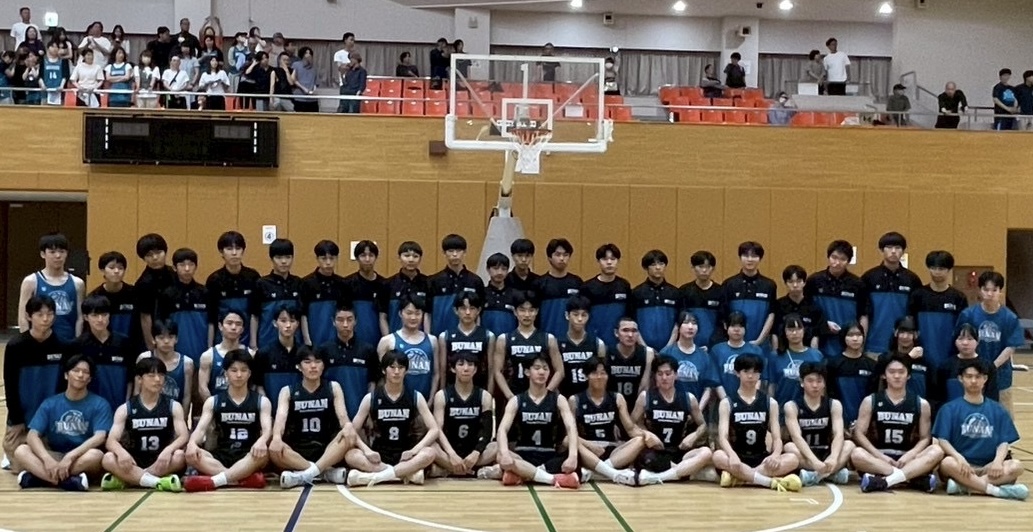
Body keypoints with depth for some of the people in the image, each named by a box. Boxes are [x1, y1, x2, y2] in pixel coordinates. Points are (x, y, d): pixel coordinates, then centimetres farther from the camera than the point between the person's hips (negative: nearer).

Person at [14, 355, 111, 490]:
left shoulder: (99, 404, -2)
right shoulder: (50, 404, 6)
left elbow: (100, 437, -15)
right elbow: (32, 435, -5)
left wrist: (70, 456, -29)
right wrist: (47, 459, -25)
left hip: (82, 460, -3)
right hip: (55, 457, 3)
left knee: (95, 455, -36)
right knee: (21, 451, -23)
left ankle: (39, 476, -28)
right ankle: (70, 481, -38)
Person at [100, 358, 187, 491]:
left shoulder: (173, 406, 4)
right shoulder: (125, 409, 4)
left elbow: (184, 436, -9)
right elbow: (111, 440, -7)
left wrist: (168, 450, -31)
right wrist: (122, 452, -32)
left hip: (163, 464, 0)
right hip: (135, 464, 0)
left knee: (179, 456, -33)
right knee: (109, 458, -28)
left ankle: (122, 480, -29)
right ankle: (159, 482, -37)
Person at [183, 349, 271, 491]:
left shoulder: (262, 401, 7)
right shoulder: (212, 402, 11)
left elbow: (267, 428, -8)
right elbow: (201, 428, -2)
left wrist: (262, 441, -34)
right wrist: (192, 443, -27)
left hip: (249, 458, -2)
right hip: (221, 457, 2)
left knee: (263, 453, -36)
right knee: (191, 455, -29)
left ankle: (213, 480, -43)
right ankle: (248, 478, -39)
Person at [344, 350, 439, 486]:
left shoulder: (416, 397, 1)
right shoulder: (371, 398, 0)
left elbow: (434, 429, -5)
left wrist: (414, 450, -20)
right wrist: (366, 450, -21)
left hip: (406, 456, 0)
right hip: (378, 457, 0)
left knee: (430, 452, -31)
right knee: (350, 455, -30)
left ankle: (375, 476, -35)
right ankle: (408, 474, -33)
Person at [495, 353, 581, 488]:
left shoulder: (558, 399, 2)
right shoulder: (516, 400, 2)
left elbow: (571, 428, -14)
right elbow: (502, 429, -12)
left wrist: (572, 456, -35)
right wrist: (505, 453, -35)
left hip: (549, 457, 0)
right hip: (523, 456, 0)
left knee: (578, 456, -33)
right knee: (502, 458, -35)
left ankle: (521, 475, -30)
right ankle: (556, 478, -36)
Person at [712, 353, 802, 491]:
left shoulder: (770, 403, 9)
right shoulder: (726, 403, 2)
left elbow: (777, 438, 3)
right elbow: (723, 437, -10)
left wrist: (775, 455, -22)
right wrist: (732, 455, -33)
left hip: (761, 459, 2)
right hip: (737, 458, -2)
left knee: (792, 459, -27)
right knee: (718, 456, -36)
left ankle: (739, 477, -33)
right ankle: (772, 481, -37)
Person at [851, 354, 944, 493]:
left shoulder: (921, 404, 9)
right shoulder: (870, 401, 6)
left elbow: (925, 438, 7)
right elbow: (859, 433, 0)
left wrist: (910, 455, -14)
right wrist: (880, 456, -14)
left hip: (907, 460, 1)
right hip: (878, 458, -1)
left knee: (937, 451, -26)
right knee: (857, 454, -33)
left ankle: (884, 481, -40)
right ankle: (916, 478, -39)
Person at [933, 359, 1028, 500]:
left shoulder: (997, 410, 13)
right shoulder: (949, 409, 6)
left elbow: (1004, 442, 5)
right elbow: (942, 440, -4)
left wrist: (998, 461, -17)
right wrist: (959, 457, -24)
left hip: (988, 468, 3)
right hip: (962, 468, -2)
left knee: (1016, 466, -27)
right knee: (948, 463, -36)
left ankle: (962, 485, -33)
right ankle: (996, 490, -31)